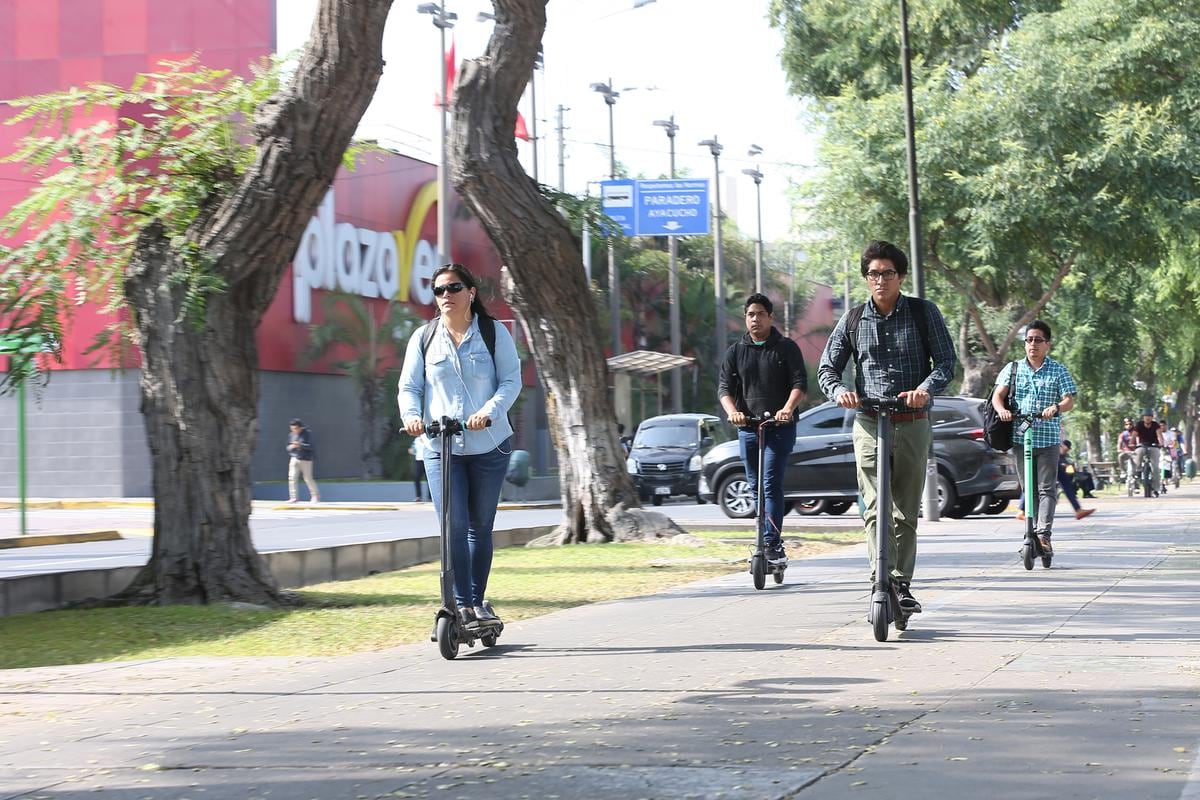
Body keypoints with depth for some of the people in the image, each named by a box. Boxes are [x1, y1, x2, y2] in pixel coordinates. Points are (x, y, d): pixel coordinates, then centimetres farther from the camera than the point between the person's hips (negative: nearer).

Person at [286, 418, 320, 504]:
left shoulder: (307, 433, -7)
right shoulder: (291, 435, 8)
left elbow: (311, 446, -13)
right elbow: (288, 448, 13)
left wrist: (300, 445, -25)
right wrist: (291, 447, -10)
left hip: (306, 460, -4)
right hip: (294, 459, 4)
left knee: (308, 478, 0)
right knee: (292, 478, -8)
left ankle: (315, 495, 20)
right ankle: (293, 498, -5)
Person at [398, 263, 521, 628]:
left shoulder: (494, 332, 2)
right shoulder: (424, 337, 6)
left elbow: (511, 380, -3)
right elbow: (409, 386, 6)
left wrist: (490, 410, -21)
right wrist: (412, 415, -15)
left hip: (489, 444, 0)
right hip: (440, 445, 0)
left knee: (481, 526, 8)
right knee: (454, 527, -9)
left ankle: (478, 601, 19)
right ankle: (462, 605, -8)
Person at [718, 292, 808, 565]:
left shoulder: (786, 348, 4)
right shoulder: (735, 351, 12)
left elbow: (800, 382, -4)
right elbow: (724, 387, 4)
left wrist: (788, 408, -23)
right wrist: (732, 411, -17)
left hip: (780, 428, -4)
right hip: (747, 427, 4)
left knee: (772, 484, -15)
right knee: (756, 487, 8)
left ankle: (772, 543, -18)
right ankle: (772, 543, 18)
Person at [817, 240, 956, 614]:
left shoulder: (924, 313, 4)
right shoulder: (853, 320, 8)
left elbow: (946, 361, -1)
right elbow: (827, 368, 9)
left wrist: (926, 388, -22)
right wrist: (839, 391, -14)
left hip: (913, 425, 0)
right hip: (869, 425, 0)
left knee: (906, 512, 7)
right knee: (875, 510, -14)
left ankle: (902, 585, 16)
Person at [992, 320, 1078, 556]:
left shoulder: (1058, 370, 5)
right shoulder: (1013, 368, 10)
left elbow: (1069, 400, -2)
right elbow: (998, 395, 3)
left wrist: (1056, 407, -25)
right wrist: (1001, 410, -19)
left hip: (1049, 438, -2)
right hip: (1020, 437, 2)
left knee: (1046, 488, -9)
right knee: (1028, 489, 6)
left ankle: (1044, 534, -14)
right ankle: (1032, 534, 12)